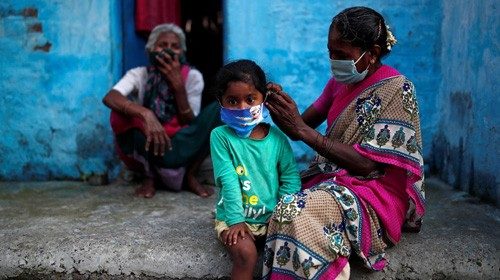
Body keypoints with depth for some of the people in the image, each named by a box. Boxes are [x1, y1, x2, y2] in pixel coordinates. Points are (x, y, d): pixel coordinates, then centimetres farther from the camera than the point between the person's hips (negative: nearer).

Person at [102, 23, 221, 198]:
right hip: (148, 151, 0)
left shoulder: (193, 77, -6)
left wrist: (178, 84, -23)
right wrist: (146, 114, -47)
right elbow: (109, 98, -30)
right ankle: (150, 176, -13)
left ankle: (189, 175, -14)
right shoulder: (139, 75, -9)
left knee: (217, 110, -20)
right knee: (121, 111, -27)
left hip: (182, 149, 1)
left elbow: (191, 124, -13)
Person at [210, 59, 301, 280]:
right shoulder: (221, 136, -8)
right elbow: (228, 181, -13)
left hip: (273, 216, 3)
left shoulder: (277, 137, -1)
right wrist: (236, 220, -18)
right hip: (234, 216, -3)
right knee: (246, 254, -26)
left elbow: (290, 179, 1)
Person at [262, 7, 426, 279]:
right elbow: (302, 128, 7)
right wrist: (282, 111, -17)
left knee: (297, 214, -31)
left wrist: (301, 130, -24)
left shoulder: (396, 90, -14)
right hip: (330, 180, 8)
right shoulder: (340, 81, 7)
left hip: (376, 195, -8)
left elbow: (367, 164, -21)